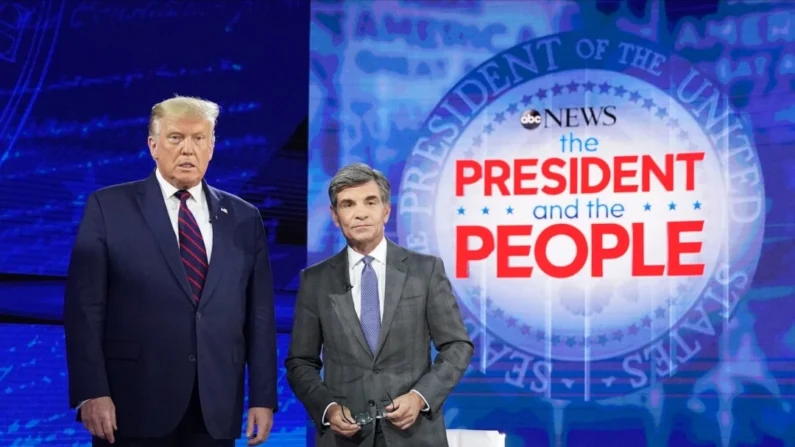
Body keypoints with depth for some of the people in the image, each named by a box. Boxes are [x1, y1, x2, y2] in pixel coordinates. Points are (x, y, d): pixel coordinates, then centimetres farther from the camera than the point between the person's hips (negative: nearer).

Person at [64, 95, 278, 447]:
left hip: (215, 410, 3)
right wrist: (91, 392, -12)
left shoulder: (244, 219, 10)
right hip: (134, 406, -3)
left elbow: (259, 315, 8)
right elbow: (84, 307, -4)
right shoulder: (109, 207, 1)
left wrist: (263, 398, 3)